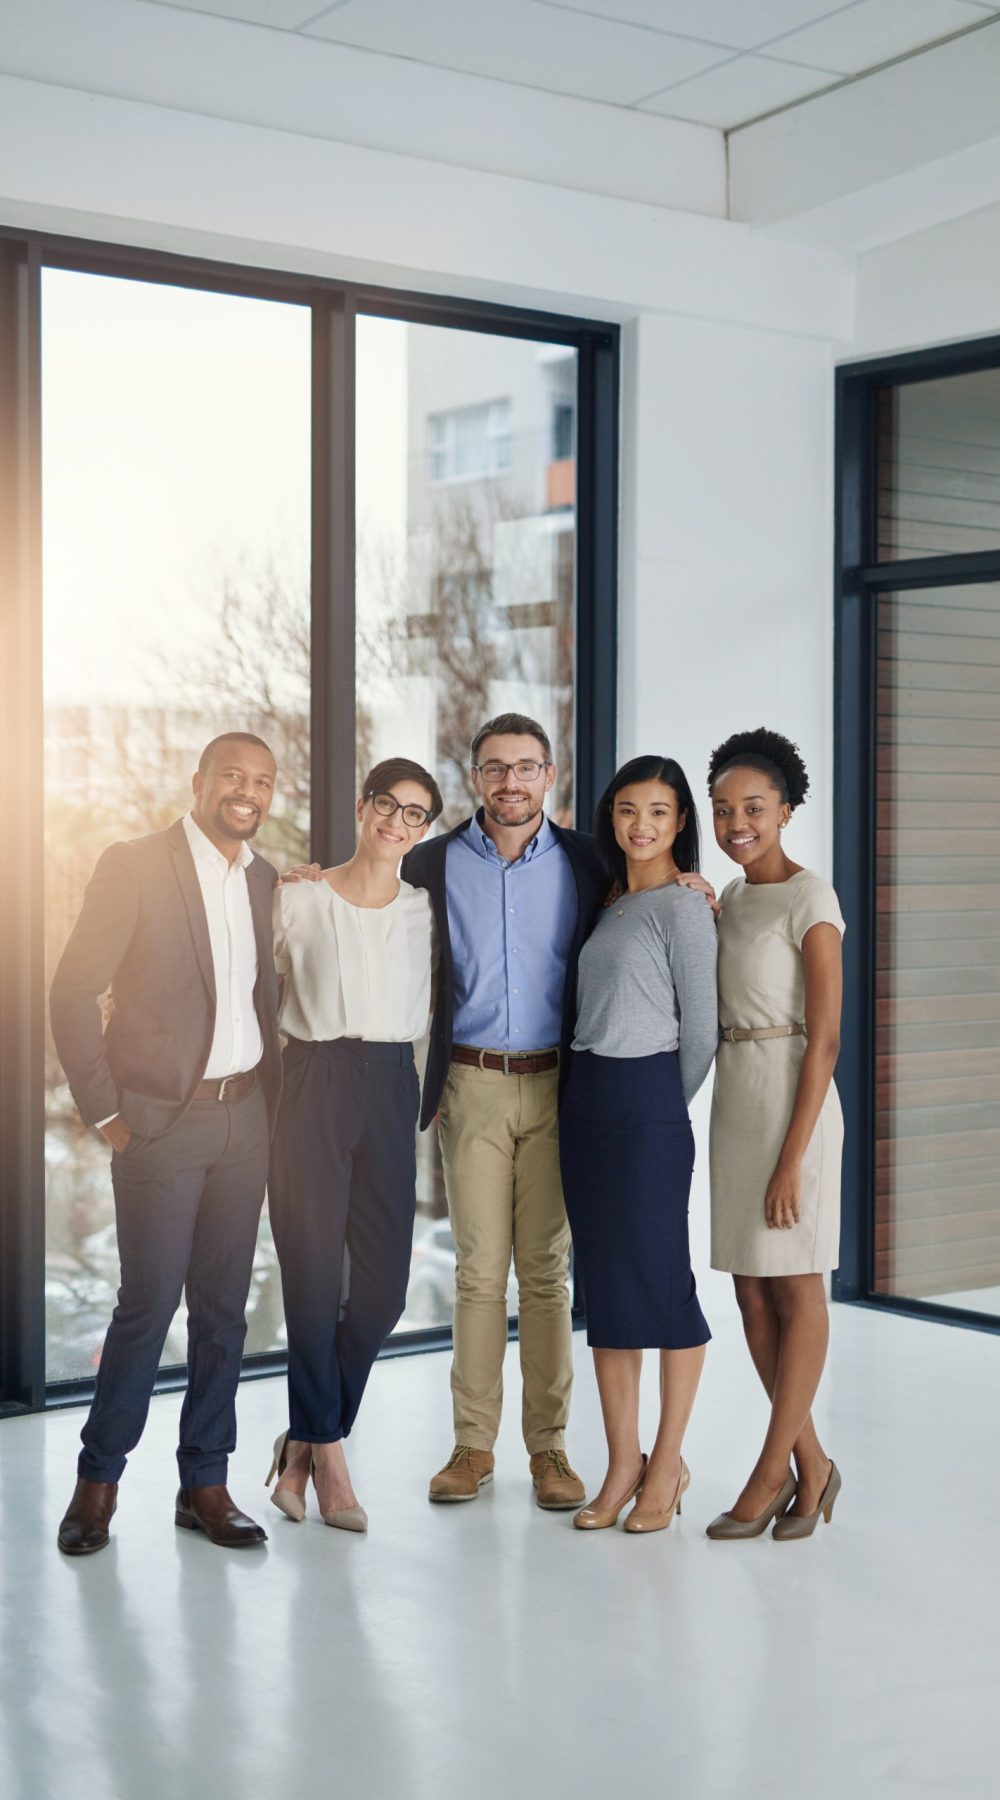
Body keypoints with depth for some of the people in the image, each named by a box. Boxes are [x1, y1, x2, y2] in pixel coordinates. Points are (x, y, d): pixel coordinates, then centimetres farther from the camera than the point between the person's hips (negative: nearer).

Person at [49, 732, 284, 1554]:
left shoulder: (265, 881, 11)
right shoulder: (133, 867, -6)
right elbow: (73, 993, -8)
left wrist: (274, 1103, 9)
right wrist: (106, 1111, -9)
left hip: (246, 1117, 5)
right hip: (162, 1118, -5)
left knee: (224, 1306, 7)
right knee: (149, 1302, -5)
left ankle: (205, 1483, 18)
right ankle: (99, 1478, 13)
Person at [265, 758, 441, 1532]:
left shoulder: (426, 908, 11)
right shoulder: (298, 897, 2)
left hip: (391, 1086, 3)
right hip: (315, 1082, -3)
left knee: (384, 1281, 1)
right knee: (315, 1274, -3)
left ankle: (305, 1441, 19)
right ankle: (329, 1455, 10)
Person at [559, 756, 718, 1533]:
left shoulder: (683, 907, -7)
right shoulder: (610, 904, 15)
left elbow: (701, 1029, -7)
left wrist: (666, 1112, 1)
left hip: (647, 1099, -8)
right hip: (586, 1096, 8)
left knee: (659, 1277, -2)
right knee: (602, 1282, 8)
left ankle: (667, 1463, 11)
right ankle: (622, 1462, 16)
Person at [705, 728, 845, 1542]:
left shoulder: (810, 899, -11)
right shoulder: (732, 897, 13)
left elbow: (825, 1039, -15)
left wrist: (792, 1157, -18)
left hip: (794, 1101, -8)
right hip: (733, 1100, 8)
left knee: (795, 1288, 2)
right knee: (752, 1290, 10)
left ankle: (770, 1475, 9)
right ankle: (812, 1465, 21)